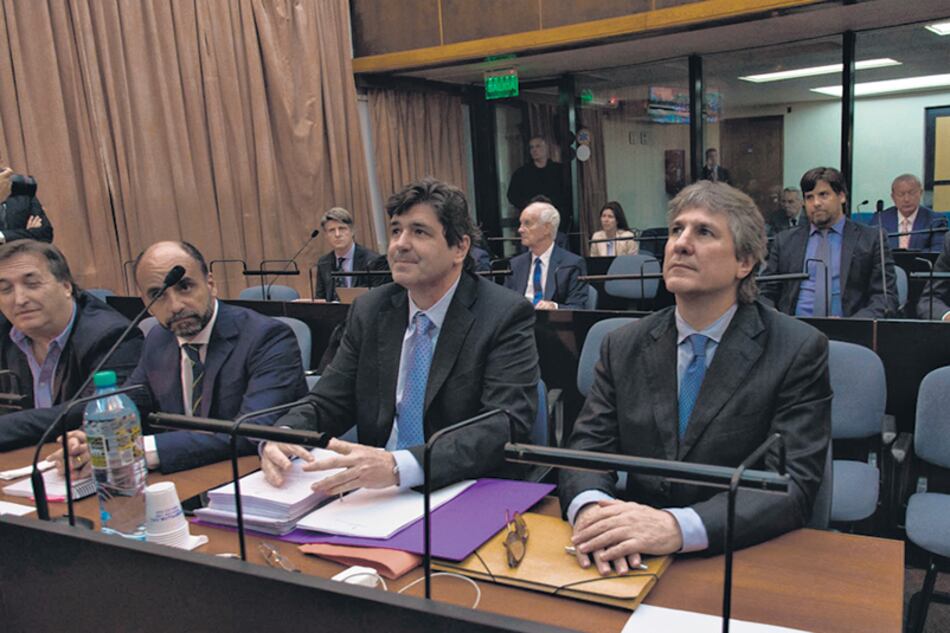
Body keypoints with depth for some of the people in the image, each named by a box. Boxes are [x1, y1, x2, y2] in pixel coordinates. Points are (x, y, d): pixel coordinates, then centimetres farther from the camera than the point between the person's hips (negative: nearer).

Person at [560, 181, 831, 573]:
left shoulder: (799, 351, -6)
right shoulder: (623, 346, 6)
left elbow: (793, 486, -13)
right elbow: (587, 446, 1)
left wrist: (678, 527, -29)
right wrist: (590, 507, -22)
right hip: (636, 559, 3)